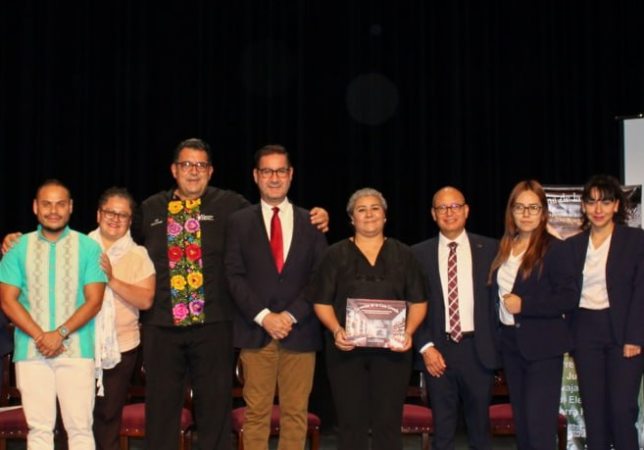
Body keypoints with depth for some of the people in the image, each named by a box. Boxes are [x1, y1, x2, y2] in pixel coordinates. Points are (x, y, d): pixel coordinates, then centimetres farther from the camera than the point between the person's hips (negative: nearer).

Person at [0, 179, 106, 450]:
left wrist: (60, 333, -12)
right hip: (31, 353, 1)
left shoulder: (88, 248, 6)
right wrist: (40, 337, -9)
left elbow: (94, 300, 0)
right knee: (38, 428, 3)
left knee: (80, 427, -2)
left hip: (76, 351, -1)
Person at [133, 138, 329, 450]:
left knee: (215, 404, 6)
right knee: (162, 404, 8)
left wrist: (316, 219, -1)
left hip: (212, 322, -1)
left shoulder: (229, 205, 4)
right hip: (161, 323, 1)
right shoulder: (150, 209, 10)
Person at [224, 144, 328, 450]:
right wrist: (263, 316, -11)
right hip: (255, 332, -1)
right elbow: (234, 276, 0)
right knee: (256, 413, 2)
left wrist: (291, 316, -8)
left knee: (296, 413, 4)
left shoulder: (311, 222, 9)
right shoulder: (239, 222, 7)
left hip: (300, 332, 1)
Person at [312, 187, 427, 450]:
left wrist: (408, 331, -9)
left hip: (392, 350, 1)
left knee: (388, 423, 0)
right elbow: (322, 302, 4)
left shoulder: (403, 255, 11)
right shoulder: (336, 255, 7)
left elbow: (418, 302, 9)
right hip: (347, 350, -1)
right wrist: (336, 330, -14)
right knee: (352, 423, 1)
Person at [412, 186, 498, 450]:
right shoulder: (419, 254, 4)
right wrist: (425, 347, -6)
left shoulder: (489, 249, 4)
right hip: (438, 351, 0)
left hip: (478, 349, 0)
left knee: (480, 429, 9)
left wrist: (499, 345, -1)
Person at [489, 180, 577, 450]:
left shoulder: (553, 248, -9)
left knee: (540, 425, -6)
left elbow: (568, 298, -14)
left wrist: (524, 304, -18)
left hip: (542, 346, -6)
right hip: (510, 342, 7)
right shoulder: (504, 248, 10)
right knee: (521, 422, 14)